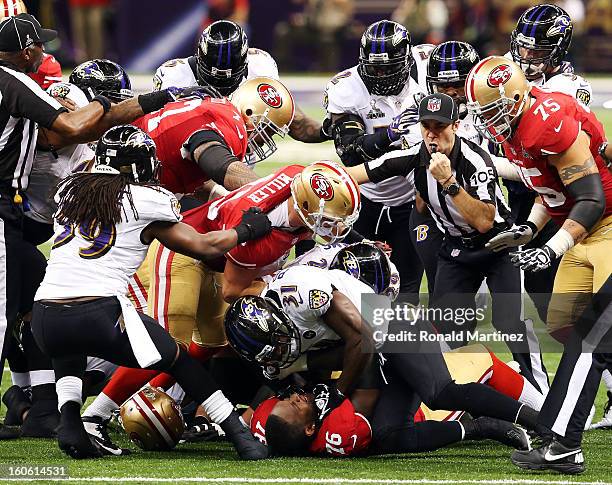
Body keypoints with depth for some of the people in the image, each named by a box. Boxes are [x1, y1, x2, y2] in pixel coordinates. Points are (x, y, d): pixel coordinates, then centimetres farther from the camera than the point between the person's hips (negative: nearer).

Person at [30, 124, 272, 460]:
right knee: (178, 360, 17)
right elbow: (205, 247, 13)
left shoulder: (69, 191, 18)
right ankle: (242, 439, 12)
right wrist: (247, 230, 29)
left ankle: (69, 418, 13)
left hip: (44, 319, 4)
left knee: (66, 347, 39)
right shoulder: (146, 201, 5)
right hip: (100, 315, -4)